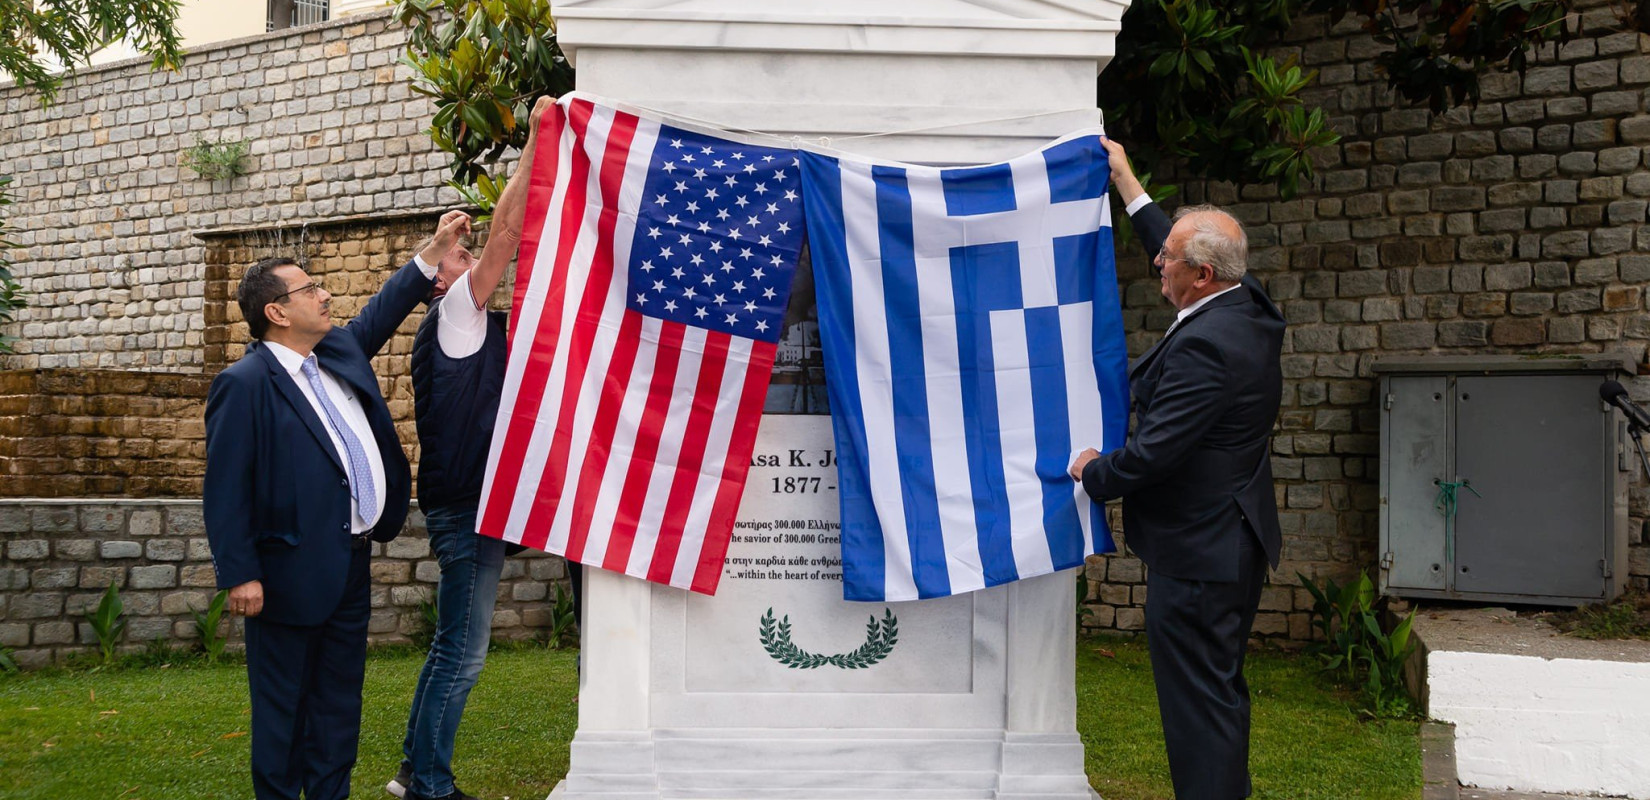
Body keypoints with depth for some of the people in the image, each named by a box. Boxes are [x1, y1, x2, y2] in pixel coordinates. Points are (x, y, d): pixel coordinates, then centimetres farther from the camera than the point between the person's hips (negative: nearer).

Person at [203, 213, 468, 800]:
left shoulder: (339, 351, 8)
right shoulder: (244, 384, -15)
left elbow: (381, 312, 25)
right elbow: (225, 489, -16)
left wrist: (435, 251, 18)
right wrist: (240, 575, -19)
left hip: (351, 564, 8)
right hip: (291, 574, -8)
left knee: (339, 702, 16)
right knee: (283, 706, 6)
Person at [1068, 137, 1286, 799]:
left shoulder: (1203, 347, -26)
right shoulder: (1248, 310, 4)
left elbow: (1150, 455, -26)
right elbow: (1183, 254, 22)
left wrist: (1093, 471, -5)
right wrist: (1125, 181, 26)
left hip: (1196, 555, -11)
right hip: (1237, 543, 11)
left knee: (1199, 702, -2)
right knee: (1220, 690, 21)